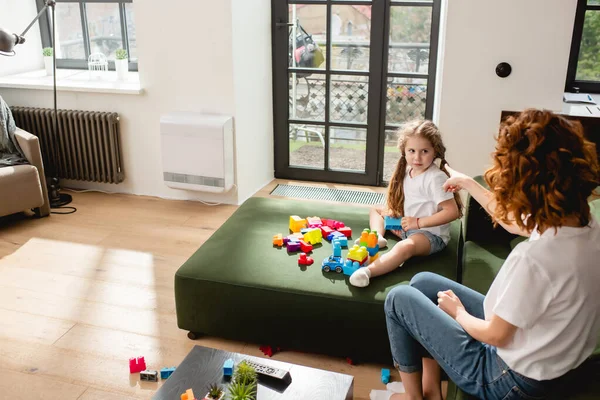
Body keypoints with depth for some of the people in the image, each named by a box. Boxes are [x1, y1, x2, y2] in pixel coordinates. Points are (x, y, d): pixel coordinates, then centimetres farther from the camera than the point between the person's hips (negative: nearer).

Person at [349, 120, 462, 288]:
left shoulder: (435, 178, -21)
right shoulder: (408, 170, 3)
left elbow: (452, 211, -26)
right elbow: (399, 199, 20)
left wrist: (418, 222, -25)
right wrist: (392, 211, -1)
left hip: (430, 233, -9)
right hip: (407, 226, 9)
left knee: (406, 246, -40)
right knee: (376, 210, 16)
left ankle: (368, 271, -59)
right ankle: (378, 237, -12)